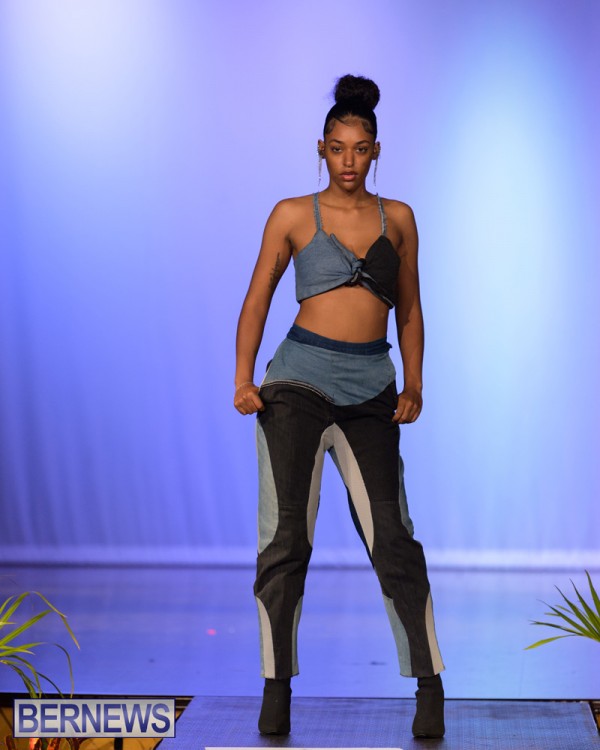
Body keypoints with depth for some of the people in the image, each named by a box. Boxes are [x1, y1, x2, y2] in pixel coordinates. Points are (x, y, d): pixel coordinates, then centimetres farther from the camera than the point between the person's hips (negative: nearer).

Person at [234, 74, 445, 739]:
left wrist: (413, 386, 9)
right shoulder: (293, 216, 5)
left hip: (371, 390, 2)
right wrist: (243, 379, -4)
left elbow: (409, 308, 17)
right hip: (299, 381, -1)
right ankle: (277, 689, 4)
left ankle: (429, 684, 6)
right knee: (285, 535, -4)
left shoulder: (397, 219, 12)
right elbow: (258, 298, 6)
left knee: (392, 536, -3)